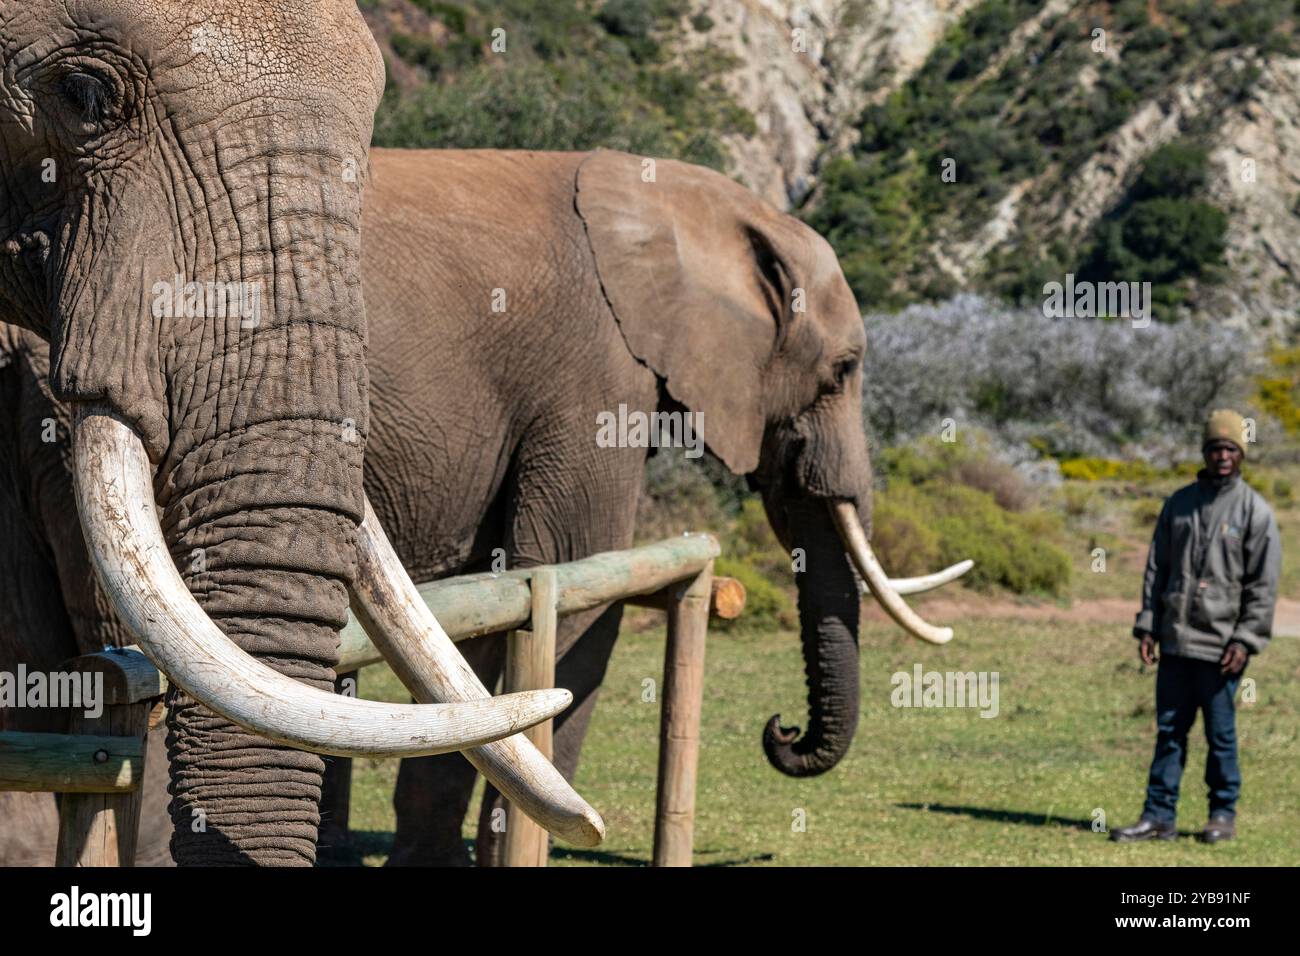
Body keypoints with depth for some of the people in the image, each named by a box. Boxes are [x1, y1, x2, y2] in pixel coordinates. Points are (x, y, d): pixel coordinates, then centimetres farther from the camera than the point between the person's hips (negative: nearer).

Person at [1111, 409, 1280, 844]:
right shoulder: (1179, 503, 11)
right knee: (1169, 730, 5)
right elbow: (1157, 568, 13)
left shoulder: (1255, 511, -2)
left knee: (1220, 731, 2)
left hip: (1221, 643, -4)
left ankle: (1223, 814, 15)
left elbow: (1264, 584, -4)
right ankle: (1158, 816, 8)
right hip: (1175, 640, 4)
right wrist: (1147, 625, 6)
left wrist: (1245, 640, -12)